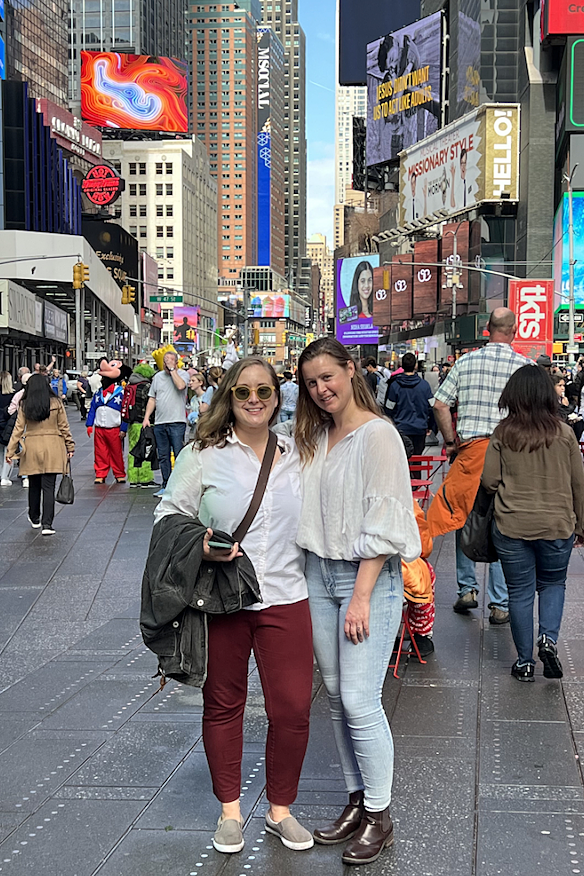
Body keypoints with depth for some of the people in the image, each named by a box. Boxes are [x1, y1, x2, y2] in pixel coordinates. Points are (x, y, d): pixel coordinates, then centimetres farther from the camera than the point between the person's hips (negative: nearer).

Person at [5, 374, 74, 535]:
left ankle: (34, 519, 33)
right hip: (52, 449, -1)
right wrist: (70, 447, 11)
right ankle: (47, 524, -9)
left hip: (31, 449, 1)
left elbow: (18, 429, -1)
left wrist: (10, 451, 4)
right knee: (48, 487, -1)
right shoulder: (56, 403, -2)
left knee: (34, 486, 16)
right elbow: (64, 427, 2)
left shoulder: (25, 405, -1)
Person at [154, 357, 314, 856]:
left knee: (293, 709, 1)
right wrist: (200, 547, -17)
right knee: (223, 704, 11)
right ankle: (230, 810, 30)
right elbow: (169, 514, 1)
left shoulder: (295, 456, 8)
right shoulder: (203, 455, -3)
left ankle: (280, 809, 24)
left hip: (285, 598, 2)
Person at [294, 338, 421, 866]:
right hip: (320, 574, 7)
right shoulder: (317, 437, 12)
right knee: (336, 696, 10)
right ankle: (357, 802, 23)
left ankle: (380, 817, 7)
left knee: (360, 700, -7)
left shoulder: (377, 434, -11)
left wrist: (361, 595, -17)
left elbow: (382, 523, -14)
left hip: (369, 575, -7)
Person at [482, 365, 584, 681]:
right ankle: (548, 638, -1)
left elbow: (489, 480, -5)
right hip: (557, 525, 1)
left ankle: (525, 661, 16)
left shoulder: (502, 434, -7)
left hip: (512, 525, 0)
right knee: (553, 583, 21)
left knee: (520, 592, 10)